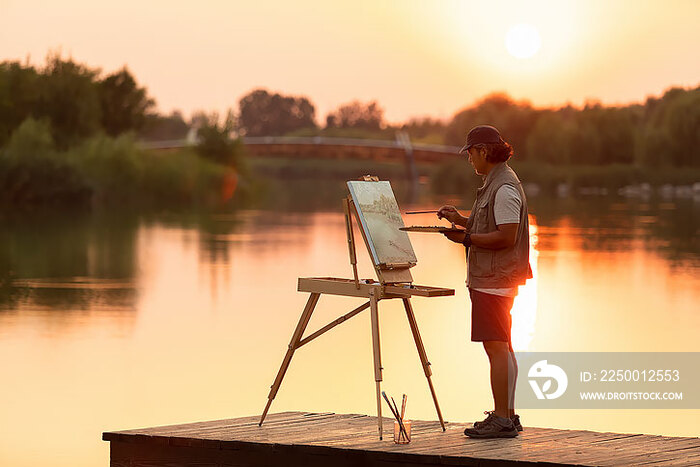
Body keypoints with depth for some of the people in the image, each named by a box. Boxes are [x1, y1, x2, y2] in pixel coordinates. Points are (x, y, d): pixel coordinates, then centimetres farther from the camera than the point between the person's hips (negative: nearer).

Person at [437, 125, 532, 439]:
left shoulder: (504, 188, -17)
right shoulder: (495, 183, 17)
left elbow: (507, 236, -22)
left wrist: (467, 239, -18)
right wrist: (461, 219, 13)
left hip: (495, 279, -11)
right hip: (492, 278, 11)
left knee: (496, 346, -9)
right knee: (502, 348, 14)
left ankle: (502, 420, -8)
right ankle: (507, 416, 20)